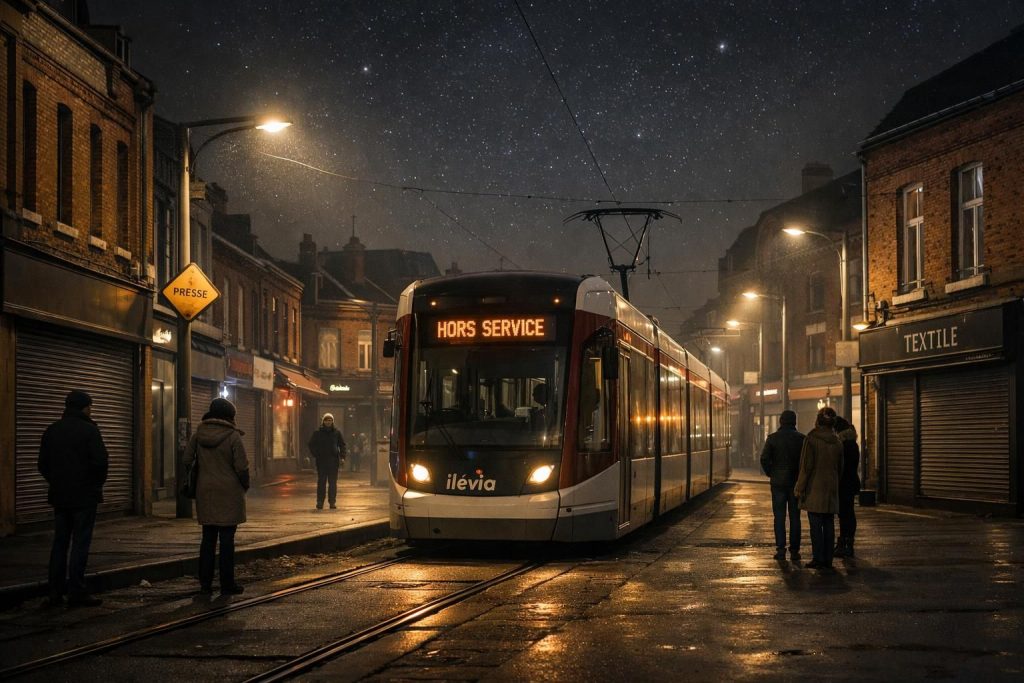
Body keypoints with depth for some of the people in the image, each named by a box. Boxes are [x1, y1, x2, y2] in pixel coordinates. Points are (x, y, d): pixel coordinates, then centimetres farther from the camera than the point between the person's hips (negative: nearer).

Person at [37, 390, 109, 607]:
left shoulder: (52, 430, 8)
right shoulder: (89, 430, -10)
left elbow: (43, 464, 9)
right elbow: (100, 461, -16)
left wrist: (56, 482, 15)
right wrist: (98, 483, 0)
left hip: (59, 495, 6)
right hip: (84, 495, -6)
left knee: (59, 543, 10)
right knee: (80, 544, -2)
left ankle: (55, 593, 10)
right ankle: (76, 592, -4)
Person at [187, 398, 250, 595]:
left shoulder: (198, 434, 3)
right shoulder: (232, 436, -12)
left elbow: (187, 459, 5)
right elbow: (242, 467, -12)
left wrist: (192, 483, 18)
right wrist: (245, 485, 5)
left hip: (205, 492, 5)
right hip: (229, 493, -4)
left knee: (208, 538, 11)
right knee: (227, 539, 1)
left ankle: (205, 583, 11)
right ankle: (227, 584, 4)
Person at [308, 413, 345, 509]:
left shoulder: (336, 432, 7)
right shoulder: (317, 433, 3)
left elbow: (342, 445, 14)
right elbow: (311, 444, 8)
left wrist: (342, 457, 3)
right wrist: (315, 455, -4)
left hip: (333, 460, 1)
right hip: (321, 461, -1)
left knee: (333, 482, 2)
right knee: (321, 482, 0)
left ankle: (332, 502, 6)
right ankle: (320, 502, 4)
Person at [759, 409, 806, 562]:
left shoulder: (772, 438, -4)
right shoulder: (801, 439, -3)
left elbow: (764, 459, -9)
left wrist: (770, 473, 5)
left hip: (778, 482, -1)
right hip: (796, 482, 1)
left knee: (779, 517, 4)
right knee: (795, 517, 6)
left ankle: (780, 550, -1)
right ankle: (794, 551, 5)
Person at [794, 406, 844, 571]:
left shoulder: (811, 439, -11)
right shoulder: (837, 443, 7)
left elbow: (806, 466, -12)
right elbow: (840, 468, 13)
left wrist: (800, 488, -7)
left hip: (815, 488, -5)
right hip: (831, 489, 5)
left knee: (815, 525, -2)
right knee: (828, 524, 8)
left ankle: (818, 559, -3)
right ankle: (828, 560, 10)